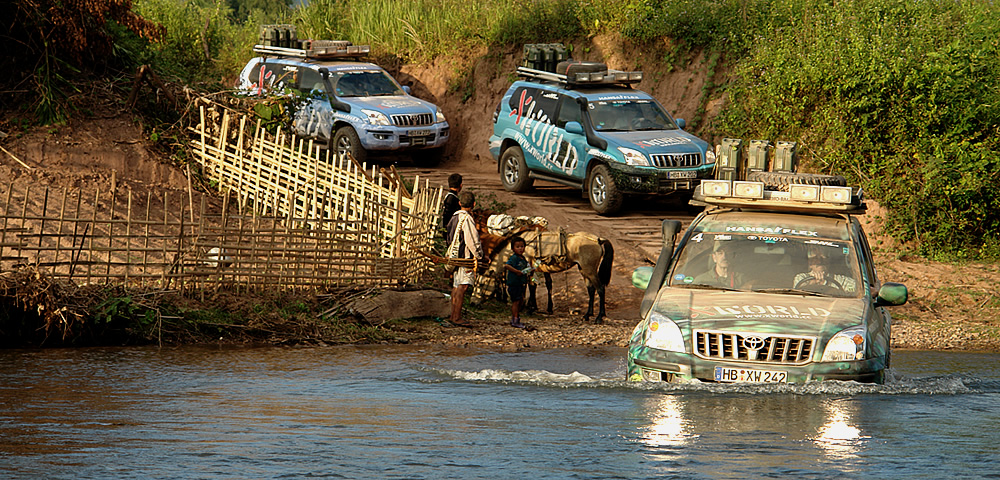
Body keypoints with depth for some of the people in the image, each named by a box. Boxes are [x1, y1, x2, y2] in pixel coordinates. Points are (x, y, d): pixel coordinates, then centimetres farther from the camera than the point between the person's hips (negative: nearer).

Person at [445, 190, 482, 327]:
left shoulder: (454, 217, 14)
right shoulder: (467, 218, -15)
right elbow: (472, 240, -17)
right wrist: (479, 256, -7)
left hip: (453, 255, 10)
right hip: (464, 257, -9)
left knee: (456, 287, 13)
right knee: (462, 287, -11)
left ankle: (454, 316, 16)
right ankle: (457, 318, -15)